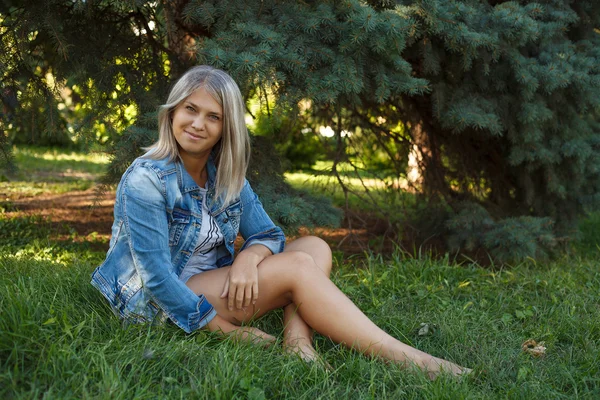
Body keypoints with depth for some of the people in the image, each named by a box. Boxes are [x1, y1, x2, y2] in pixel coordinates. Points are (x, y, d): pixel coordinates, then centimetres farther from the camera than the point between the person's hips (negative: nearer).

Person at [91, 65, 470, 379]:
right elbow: (156, 275, -23)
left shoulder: (226, 176, 2)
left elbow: (268, 234, 3)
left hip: (214, 285, 8)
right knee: (298, 267, -23)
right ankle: (406, 359, -25)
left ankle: (297, 341, -28)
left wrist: (249, 257, -22)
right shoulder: (146, 180, -19)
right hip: (159, 305, -7)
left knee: (315, 247, -5)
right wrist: (228, 330, -23)